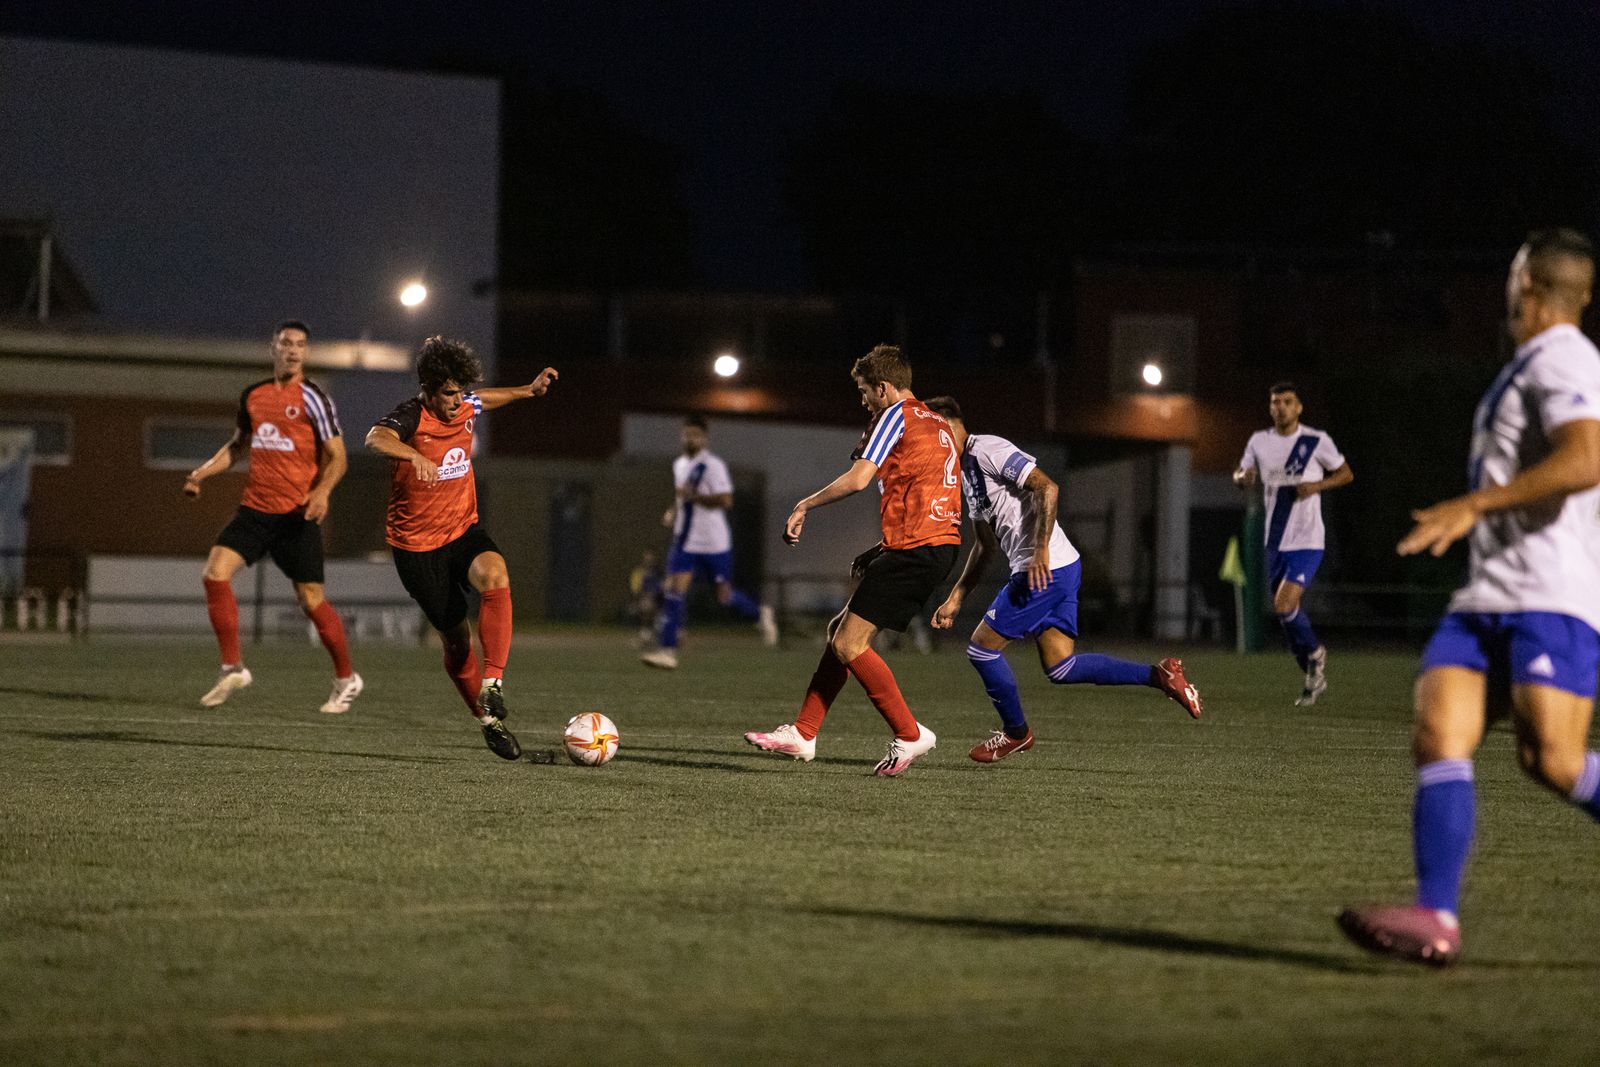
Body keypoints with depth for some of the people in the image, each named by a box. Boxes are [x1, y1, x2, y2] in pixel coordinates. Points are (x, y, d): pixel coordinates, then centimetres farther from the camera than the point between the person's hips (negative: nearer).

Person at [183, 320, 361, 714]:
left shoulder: (313, 398, -5)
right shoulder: (252, 396, 10)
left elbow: (337, 457, -6)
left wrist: (322, 491, -25)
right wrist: (201, 473, 13)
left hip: (297, 516, -5)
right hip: (255, 508, 5)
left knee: (311, 600, -2)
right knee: (215, 572, -14)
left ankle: (346, 679, 17)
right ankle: (233, 668, -4)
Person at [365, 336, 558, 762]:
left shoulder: (465, 408, 1)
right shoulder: (412, 416, -20)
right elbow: (376, 438, -43)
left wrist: (528, 390, 24)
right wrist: (414, 454, -61)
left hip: (463, 529, 4)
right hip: (417, 545, -4)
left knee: (495, 576, -30)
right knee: (457, 639, 2)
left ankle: (492, 684, -31)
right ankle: (488, 721, 21)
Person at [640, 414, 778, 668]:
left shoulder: (713, 465, -12)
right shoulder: (679, 465, 12)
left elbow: (726, 500, -20)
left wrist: (694, 496, -24)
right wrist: (673, 512, 10)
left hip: (714, 542, -6)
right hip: (685, 541, 6)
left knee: (724, 595, 3)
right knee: (672, 590, -11)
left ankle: (761, 614, 34)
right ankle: (667, 650, -15)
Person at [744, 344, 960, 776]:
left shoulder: (897, 416, -5)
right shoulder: (939, 424, 23)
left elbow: (858, 479, -15)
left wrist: (804, 506, -1)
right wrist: (883, 549, 22)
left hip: (915, 548, -10)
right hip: (941, 544, 10)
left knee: (849, 644, -9)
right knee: (841, 629, 13)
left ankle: (909, 735, -5)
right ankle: (802, 733, 14)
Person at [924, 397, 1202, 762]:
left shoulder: (988, 450, -10)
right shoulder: (966, 470, 21)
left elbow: (1047, 487, -21)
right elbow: (983, 546, 28)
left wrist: (1041, 550, -26)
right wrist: (955, 598, 24)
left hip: (1047, 570, -10)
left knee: (981, 647, -1)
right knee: (1060, 668, 8)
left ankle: (1015, 732, 16)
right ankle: (1159, 675, 6)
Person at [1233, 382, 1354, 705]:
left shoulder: (1316, 441, -6)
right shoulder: (1259, 441, 6)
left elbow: (1346, 474, 4)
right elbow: (1242, 475, 16)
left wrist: (1316, 486, -14)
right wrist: (1243, 477, -9)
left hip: (1306, 541, -5)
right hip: (1275, 541, 6)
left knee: (1284, 606, -20)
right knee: (1283, 611, 9)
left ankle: (1315, 654, 8)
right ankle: (1315, 677, 26)